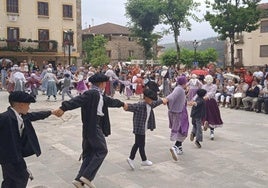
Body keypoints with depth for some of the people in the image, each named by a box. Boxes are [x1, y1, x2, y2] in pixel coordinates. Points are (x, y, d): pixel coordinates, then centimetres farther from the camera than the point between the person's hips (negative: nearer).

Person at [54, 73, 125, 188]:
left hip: (94, 126, 10)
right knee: (102, 150, 1)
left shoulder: (99, 95, 14)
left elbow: (110, 101, 31)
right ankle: (87, 176, 0)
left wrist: (121, 103, 44)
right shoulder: (91, 93, -16)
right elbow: (77, 100, -28)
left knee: (89, 153, 13)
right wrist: (63, 108, -40)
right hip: (93, 127, -10)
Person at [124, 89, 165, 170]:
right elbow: (132, 106, -35)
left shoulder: (150, 105, 9)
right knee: (141, 144, 5)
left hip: (143, 129, 9)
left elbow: (156, 103, 29)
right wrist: (127, 106, -56)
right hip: (139, 129, -9)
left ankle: (131, 158, 24)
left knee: (137, 144, 14)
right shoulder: (140, 105, -19)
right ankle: (144, 160, 20)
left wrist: (162, 101, 43)